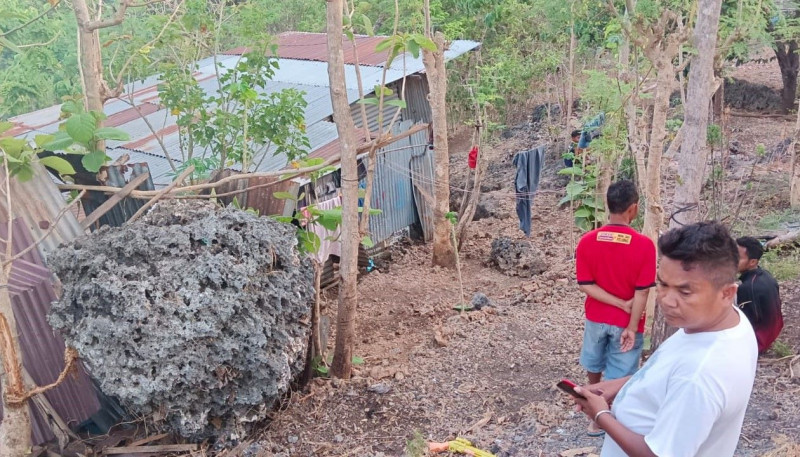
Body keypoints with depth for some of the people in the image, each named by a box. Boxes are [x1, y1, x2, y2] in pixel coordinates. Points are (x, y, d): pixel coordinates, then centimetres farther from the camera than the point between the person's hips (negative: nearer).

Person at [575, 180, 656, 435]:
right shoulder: (644, 245, -19)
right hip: (626, 322, -4)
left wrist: (622, 304, -11)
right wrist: (632, 326, -11)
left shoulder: (587, 242, -11)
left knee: (594, 365, 27)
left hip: (596, 318, 4)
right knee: (619, 378, 9)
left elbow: (585, 285, -12)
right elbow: (642, 292, -17)